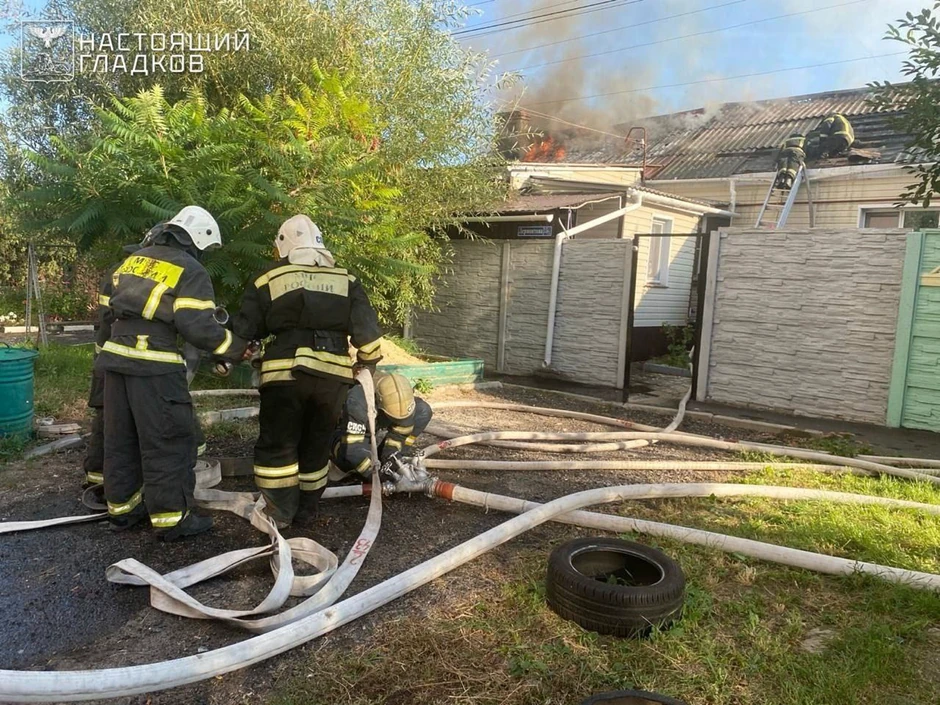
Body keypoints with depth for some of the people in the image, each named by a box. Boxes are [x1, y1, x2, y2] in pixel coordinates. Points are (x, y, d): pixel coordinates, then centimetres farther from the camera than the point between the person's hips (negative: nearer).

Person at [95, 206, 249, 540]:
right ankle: (171, 518, 5)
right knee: (168, 441, 0)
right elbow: (198, 326, -15)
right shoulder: (190, 271, -5)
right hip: (154, 366, -7)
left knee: (120, 438, 17)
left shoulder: (132, 260, 18)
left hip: (115, 358, 8)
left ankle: (122, 507, 29)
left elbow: (105, 310, 23)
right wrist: (238, 348, -6)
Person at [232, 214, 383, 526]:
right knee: (317, 443, 18)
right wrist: (369, 361, 21)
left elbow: (245, 330, 8)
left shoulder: (268, 279, 7)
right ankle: (307, 506, 28)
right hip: (333, 374, 3)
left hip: (285, 373, -2)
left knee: (277, 444, 11)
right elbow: (366, 327, 6)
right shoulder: (345, 279, 11)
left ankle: (279, 512, 13)